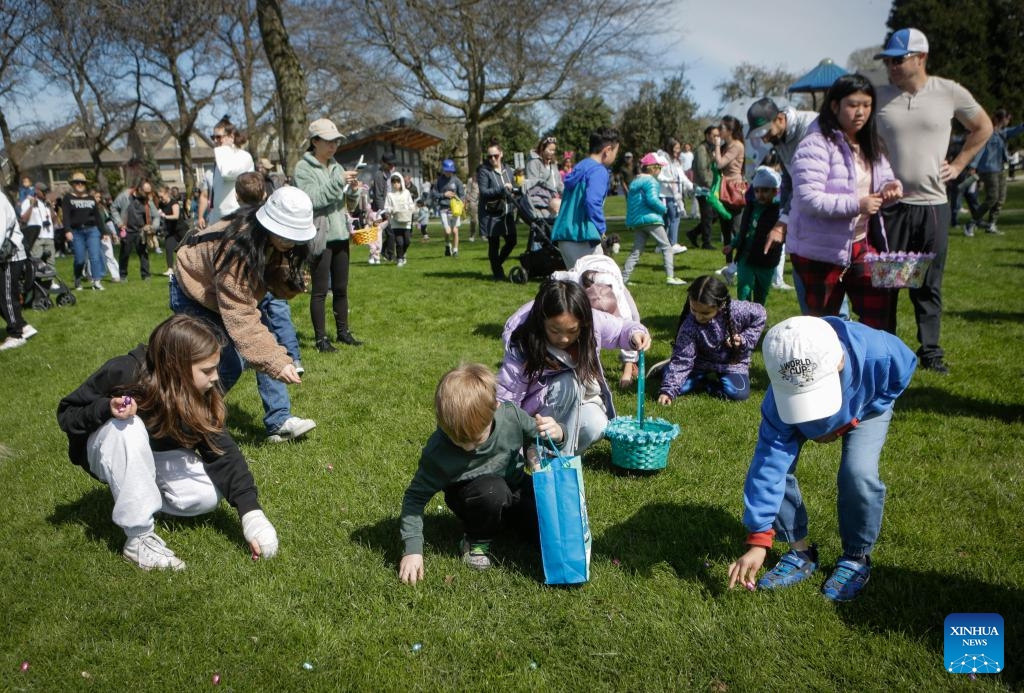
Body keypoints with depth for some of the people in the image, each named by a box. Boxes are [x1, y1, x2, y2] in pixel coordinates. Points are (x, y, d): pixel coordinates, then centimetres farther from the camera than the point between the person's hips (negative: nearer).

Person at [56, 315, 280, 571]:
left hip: (153, 457, 3)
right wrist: (106, 409, -42)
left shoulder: (201, 397, -21)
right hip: (107, 448, -3)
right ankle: (139, 538, -29)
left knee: (208, 495, -22)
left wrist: (251, 514, -29)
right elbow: (66, 414, -20)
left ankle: (142, 498, 6)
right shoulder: (121, 374, -31)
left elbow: (223, 451, -21)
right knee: (128, 428, -39)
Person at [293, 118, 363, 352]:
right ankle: (321, 338, 4)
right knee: (320, 290, -3)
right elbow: (312, 199, -18)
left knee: (341, 288, 12)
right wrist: (339, 182, -22)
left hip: (340, 234, 6)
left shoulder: (336, 166, 13)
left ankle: (343, 331, 22)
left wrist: (353, 189, -7)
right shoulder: (303, 168, -5)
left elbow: (348, 199, 15)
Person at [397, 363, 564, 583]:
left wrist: (555, 433, -27)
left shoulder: (512, 416, -25)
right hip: (471, 498, -2)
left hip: (517, 487, 3)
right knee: (492, 489, -37)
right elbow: (416, 496, -16)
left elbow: (534, 436, -3)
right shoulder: (437, 451, -29)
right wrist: (412, 549, -23)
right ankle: (476, 541, -7)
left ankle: (510, 521, 14)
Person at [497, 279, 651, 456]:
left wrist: (635, 333, -21)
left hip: (582, 400, 3)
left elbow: (620, 329, 1)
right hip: (540, 410, -3)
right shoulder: (522, 348, -28)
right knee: (569, 382, -34)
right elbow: (505, 397, -26)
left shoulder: (594, 322, -18)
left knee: (596, 427, -30)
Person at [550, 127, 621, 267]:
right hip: (583, 239, -9)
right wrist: (602, 228, -10)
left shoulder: (580, 168, 18)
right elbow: (592, 202, -22)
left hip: (564, 236, 9)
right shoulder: (598, 171, -9)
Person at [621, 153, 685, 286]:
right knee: (666, 247, 0)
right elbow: (652, 199, -22)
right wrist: (663, 208, -6)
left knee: (636, 251, 10)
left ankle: (623, 279, 4)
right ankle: (670, 276, -8)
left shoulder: (635, 181, 18)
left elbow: (630, 202, 19)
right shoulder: (651, 181, -8)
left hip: (635, 220, 8)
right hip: (650, 219, -8)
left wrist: (630, 223, 19)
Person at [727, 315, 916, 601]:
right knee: (774, 462, -18)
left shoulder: (878, 354, -43)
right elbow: (768, 464, -37)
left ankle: (857, 558, 3)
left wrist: (846, 425, -21)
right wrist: (758, 542, -37)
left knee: (858, 475, -24)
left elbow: (902, 372, -16)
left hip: (867, 407, -1)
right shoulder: (782, 393, -39)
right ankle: (800, 551, 4)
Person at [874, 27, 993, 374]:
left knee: (929, 284, 8)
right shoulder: (878, 96, 0)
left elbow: (983, 127, 16)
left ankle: (930, 350, 19)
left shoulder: (951, 93, 1)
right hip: (889, 204, 0)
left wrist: (958, 164, 7)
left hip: (933, 204, 1)